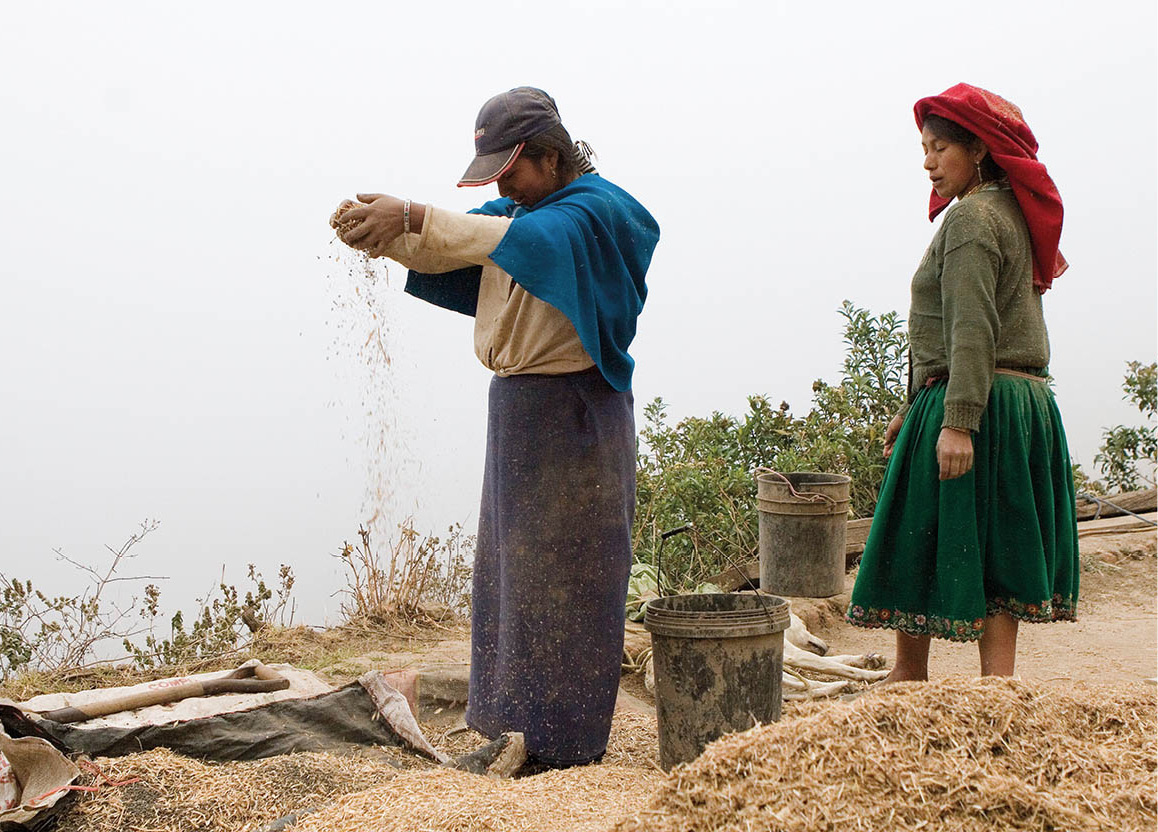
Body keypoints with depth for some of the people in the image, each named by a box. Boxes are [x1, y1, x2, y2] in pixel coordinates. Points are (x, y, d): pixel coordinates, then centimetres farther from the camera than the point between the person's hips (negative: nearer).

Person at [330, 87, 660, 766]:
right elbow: (443, 249, 2)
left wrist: (413, 216, -43)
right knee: (510, 569, 14)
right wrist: (381, 233, -19)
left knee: (563, 578, -2)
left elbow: (521, 240, -34)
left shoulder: (595, 212, -14)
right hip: (516, 406, 9)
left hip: (573, 412, -9)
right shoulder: (520, 207, 13)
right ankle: (516, 727, 27)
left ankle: (566, 746, 11)